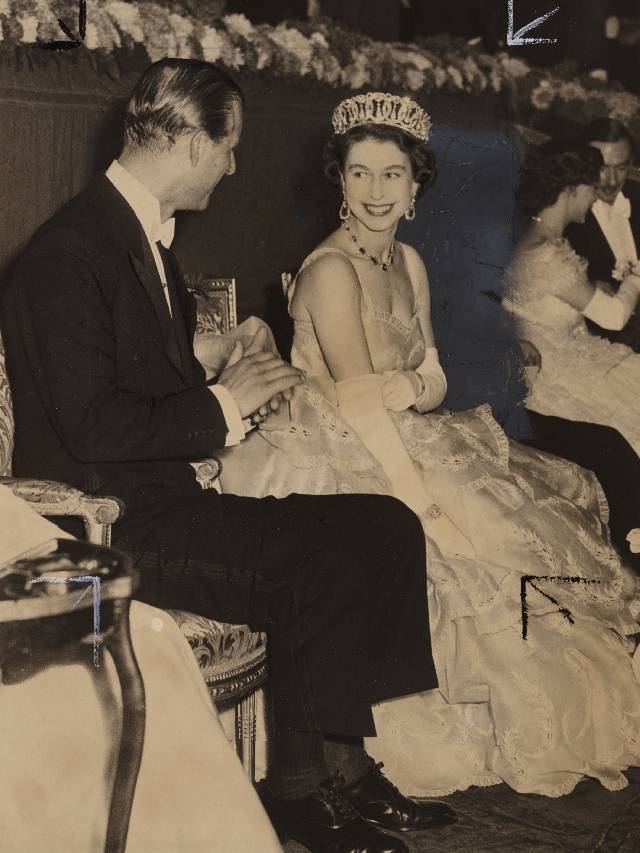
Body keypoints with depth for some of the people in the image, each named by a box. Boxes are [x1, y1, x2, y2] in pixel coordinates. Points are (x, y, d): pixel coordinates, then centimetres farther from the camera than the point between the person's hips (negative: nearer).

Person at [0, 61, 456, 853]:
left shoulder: (148, 238, 16)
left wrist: (241, 384, 2)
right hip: (107, 525, -10)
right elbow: (93, 430, -22)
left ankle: (348, 760, 0)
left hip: (171, 496, 10)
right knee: (325, 566, -25)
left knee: (389, 528, -4)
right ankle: (301, 785, -4)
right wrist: (223, 403, -11)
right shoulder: (69, 252, -16)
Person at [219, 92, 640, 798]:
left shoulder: (408, 262, 10)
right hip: (343, 462, -8)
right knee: (468, 561, -22)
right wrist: (426, 504, -20)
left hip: (410, 446, 8)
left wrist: (410, 386, -14)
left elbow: (434, 380, 8)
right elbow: (361, 405, -20)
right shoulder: (332, 270, -16)